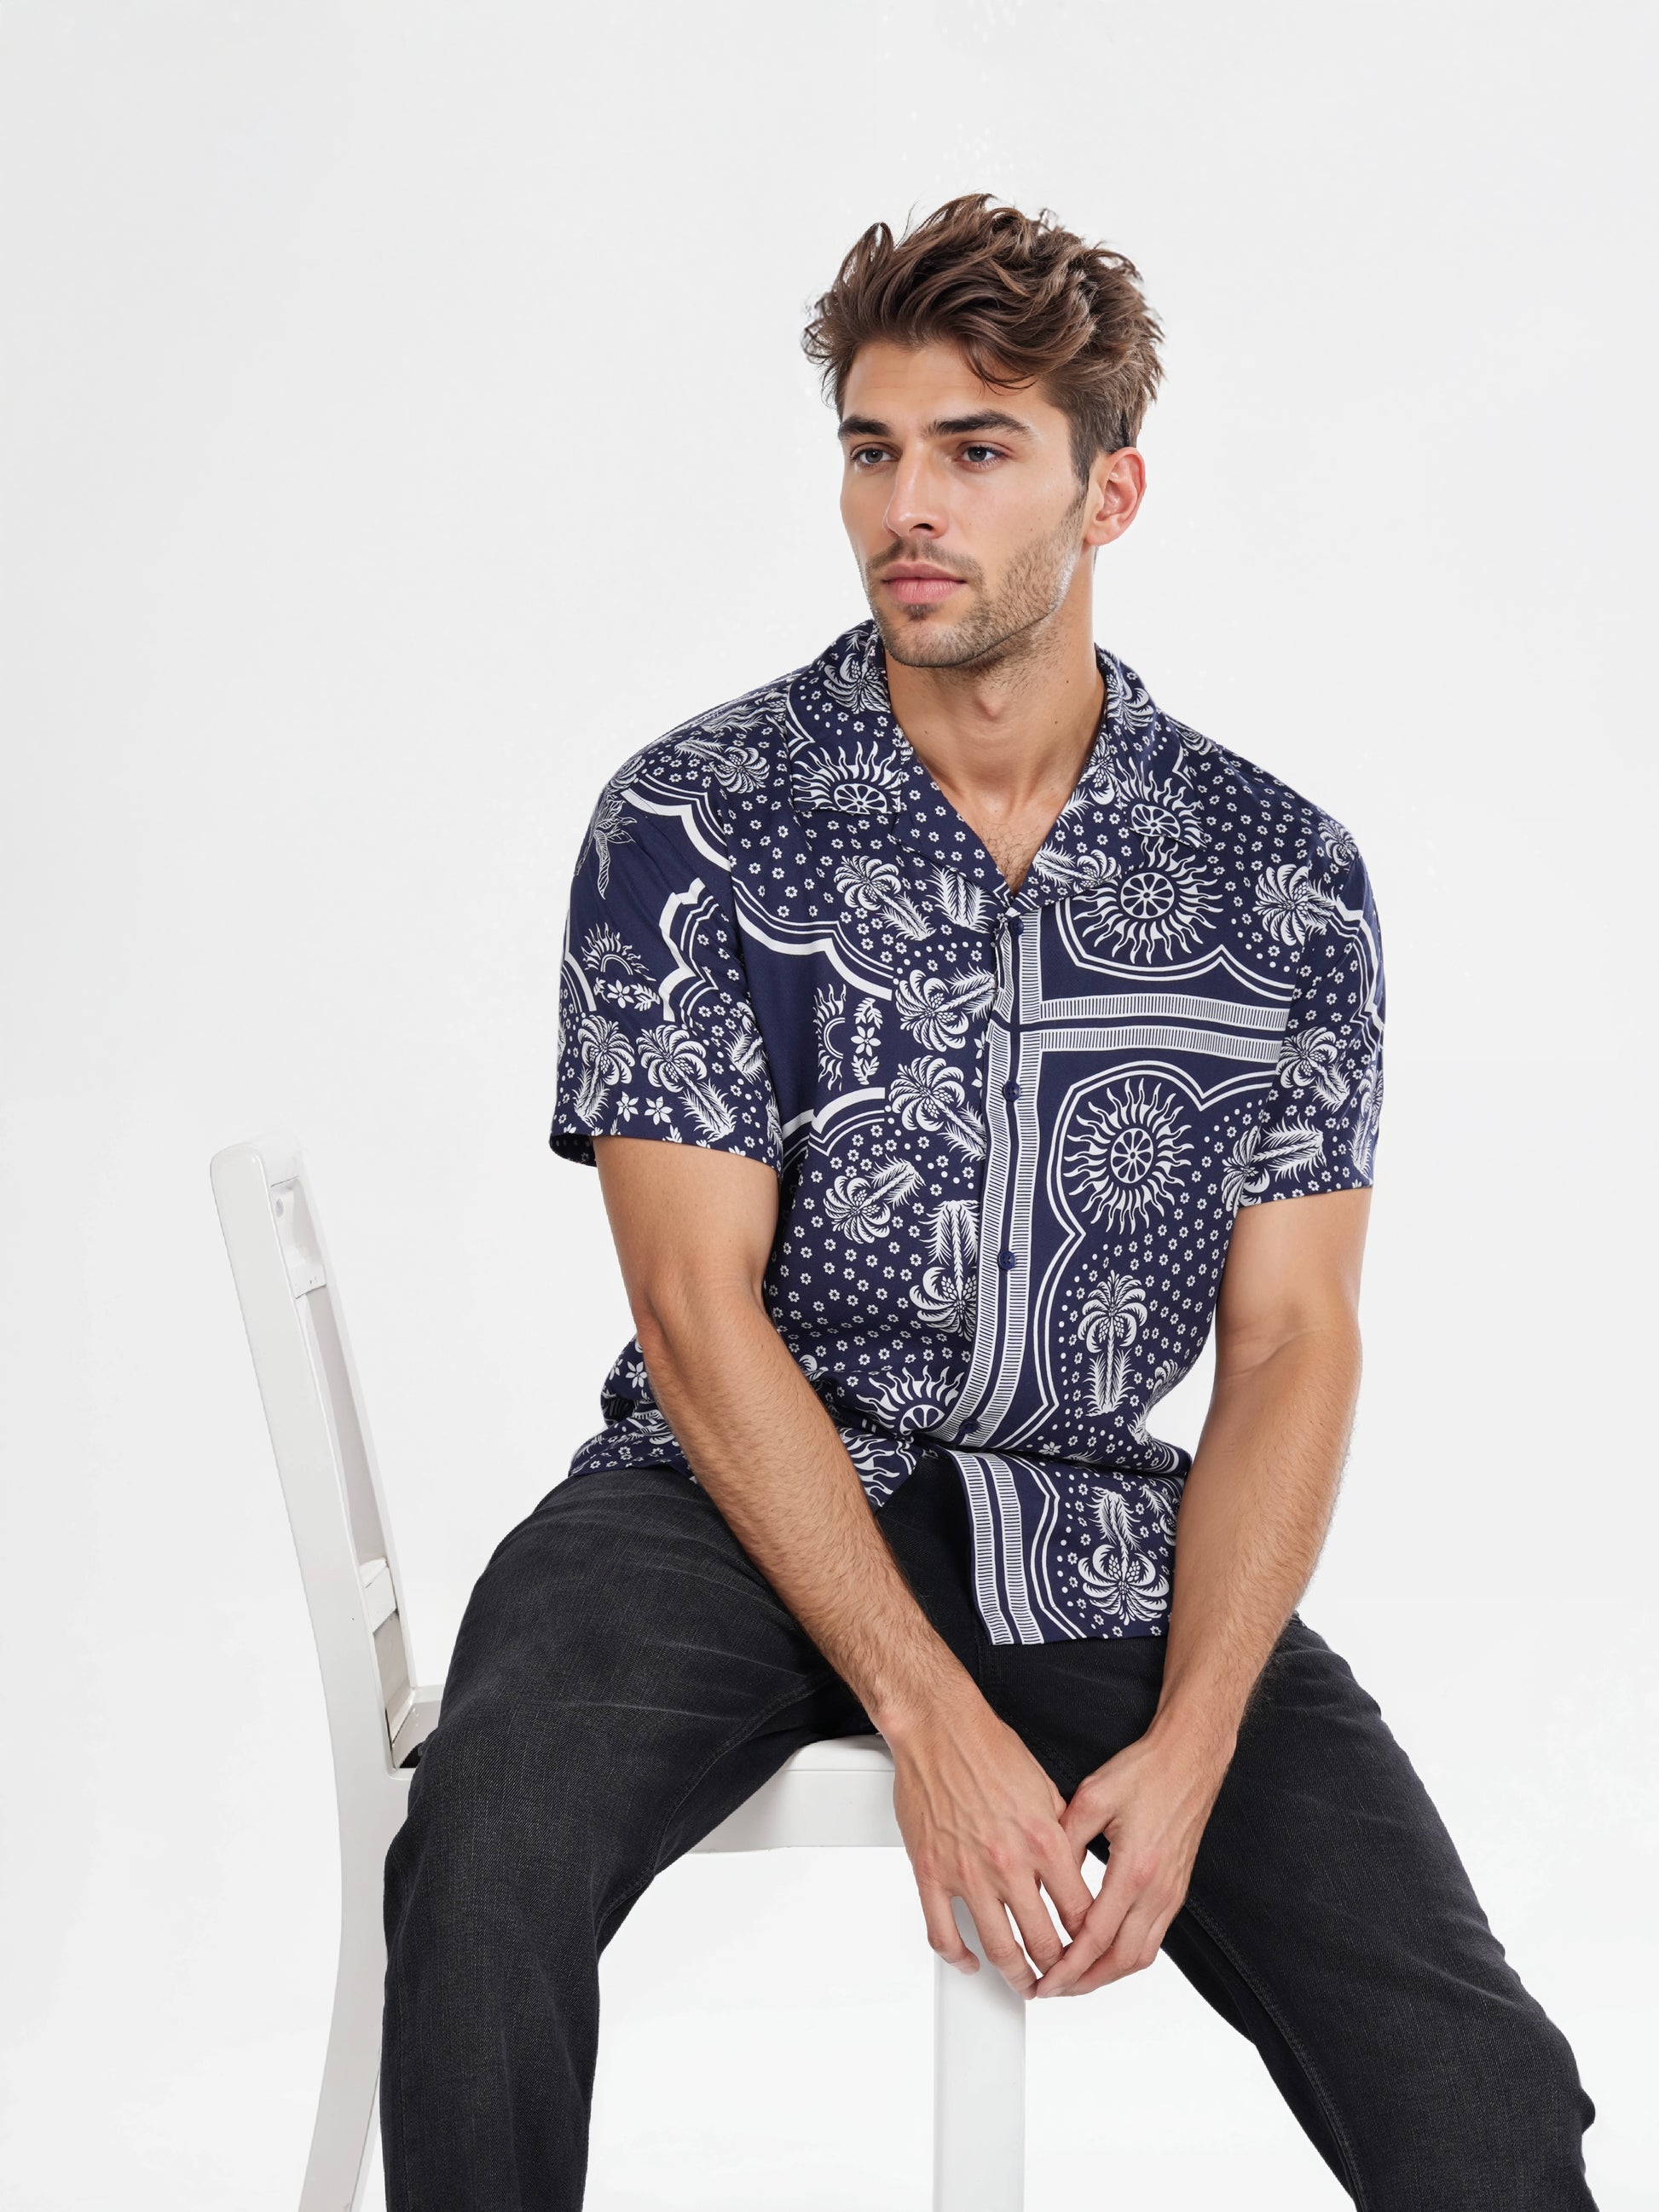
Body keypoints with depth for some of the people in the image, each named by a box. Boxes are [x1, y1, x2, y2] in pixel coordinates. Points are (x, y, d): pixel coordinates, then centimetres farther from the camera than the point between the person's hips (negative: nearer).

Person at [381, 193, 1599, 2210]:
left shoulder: (1285, 875, 4)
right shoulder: (693, 823, -3)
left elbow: (1289, 1344, 1)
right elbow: (701, 1301, -9)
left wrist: (1187, 1747, -15)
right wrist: (934, 1719, -19)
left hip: (1101, 1535, 2)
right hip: (738, 1507, -1)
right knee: (486, 1862, -33)